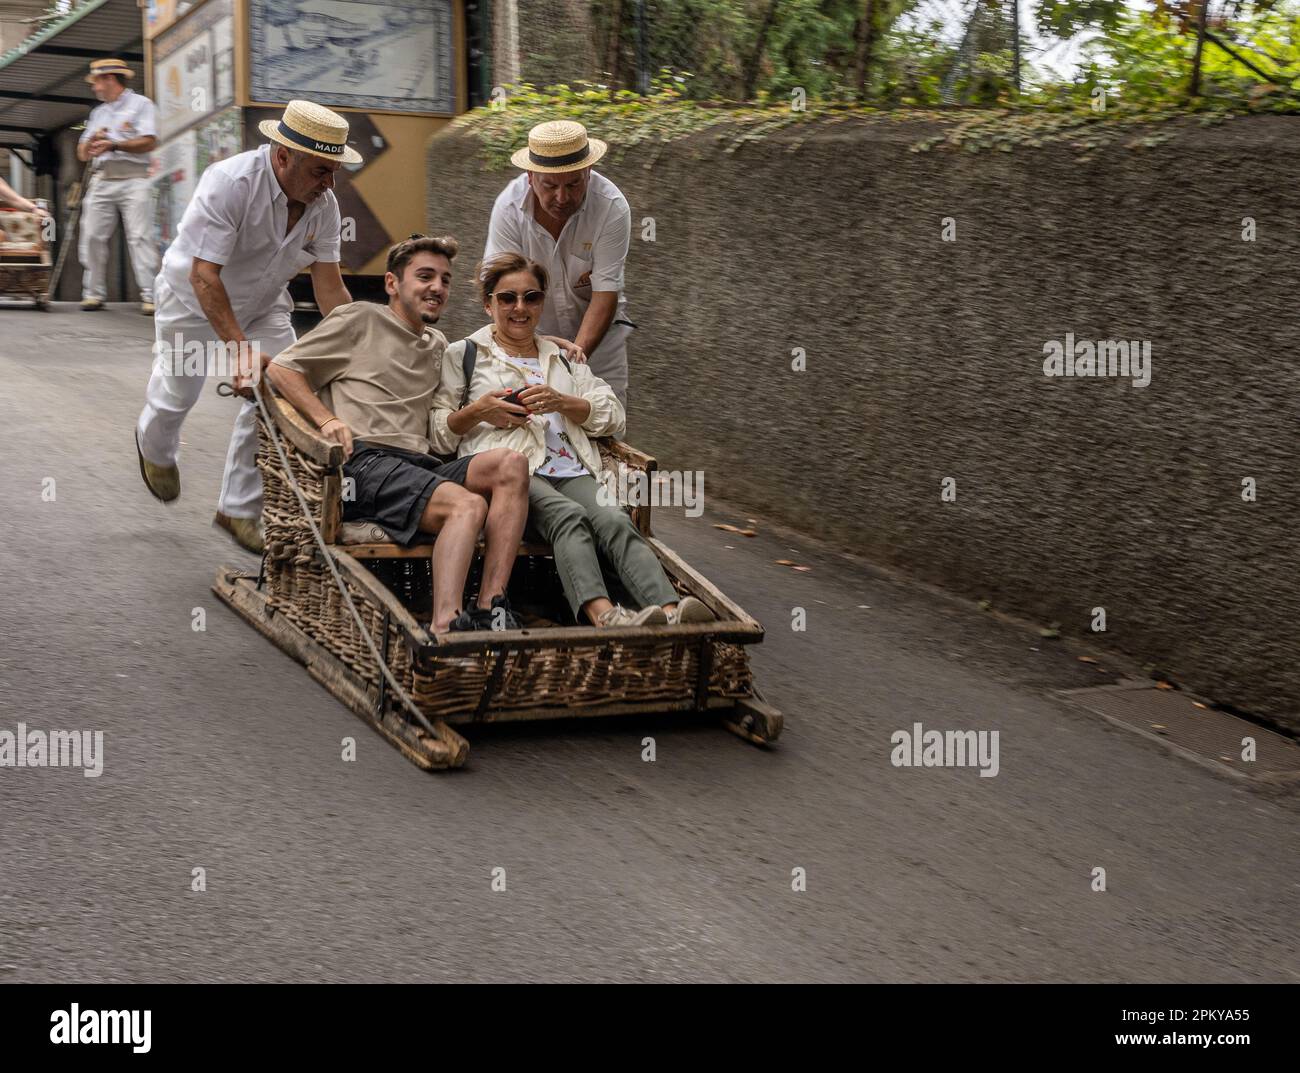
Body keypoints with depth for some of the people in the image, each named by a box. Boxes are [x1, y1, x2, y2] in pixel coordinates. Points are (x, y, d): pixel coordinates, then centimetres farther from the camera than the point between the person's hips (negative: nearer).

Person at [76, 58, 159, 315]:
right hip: (101, 179, 6)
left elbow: (149, 142, -8)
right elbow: (82, 153, 20)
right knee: (92, 236, -3)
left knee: (140, 237, -13)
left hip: (133, 179, -6)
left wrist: (114, 145, -14)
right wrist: (92, 140, -2)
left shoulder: (140, 104, 6)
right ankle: (94, 294, 2)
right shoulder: (98, 112, 24)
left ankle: (149, 296, -17)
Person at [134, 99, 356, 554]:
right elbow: (204, 276, -36)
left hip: (263, 304, 4)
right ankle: (155, 449, 48)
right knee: (177, 394, 9)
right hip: (194, 300, -4)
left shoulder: (323, 204, -17)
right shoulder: (229, 182, -34)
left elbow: (330, 288, -12)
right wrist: (240, 349, -43)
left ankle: (239, 509, 6)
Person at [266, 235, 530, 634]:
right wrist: (327, 420, -8)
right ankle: (444, 628, -49)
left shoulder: (438, 346, 31)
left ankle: (489, 612, -34)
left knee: (511, 463, -24)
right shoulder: (359, 320, 13)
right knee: (469, 504, -33)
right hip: (365, 461, -6)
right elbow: (280, 368, 8)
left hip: (420, 465, 6)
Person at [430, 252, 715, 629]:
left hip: (573, 471, 4)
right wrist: (477, 411, -5)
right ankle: (601, 613, -62)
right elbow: (436, 433, 14)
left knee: (615, 521, -31)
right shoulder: (464, 354, 22)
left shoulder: (563, 357, 33)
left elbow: (614, 416, 20)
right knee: (569, 516, -37)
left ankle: (670, 611, -55)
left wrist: (562, 402, 3)